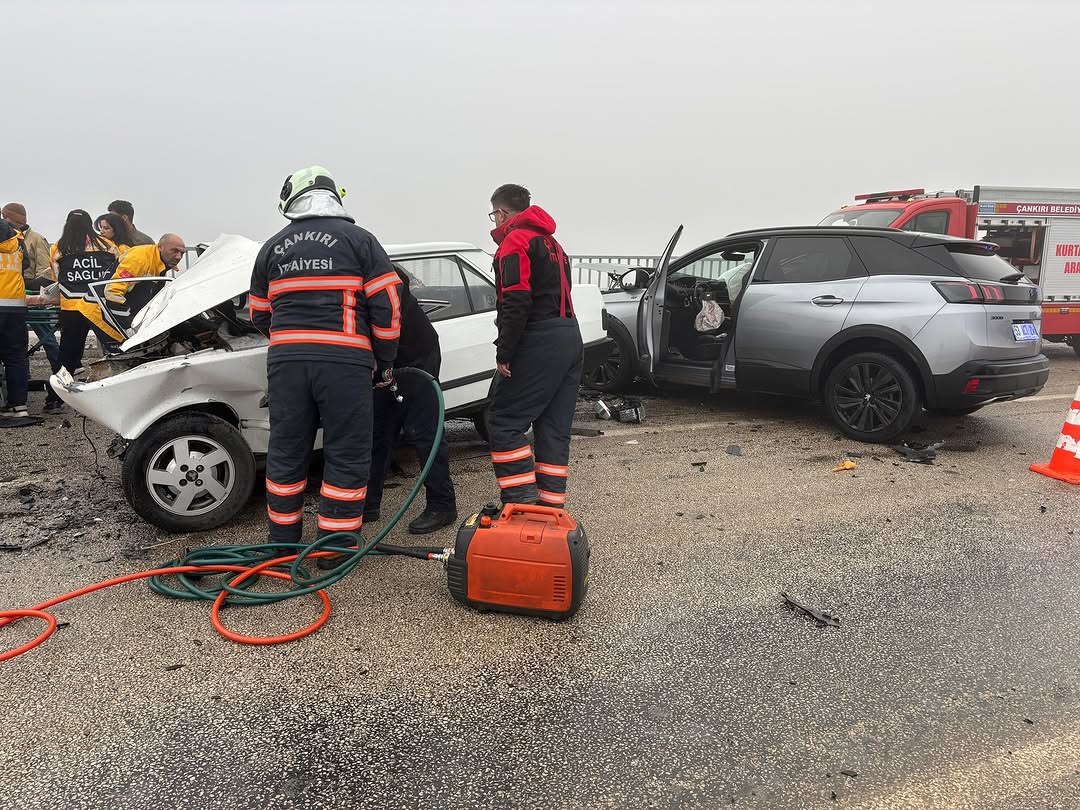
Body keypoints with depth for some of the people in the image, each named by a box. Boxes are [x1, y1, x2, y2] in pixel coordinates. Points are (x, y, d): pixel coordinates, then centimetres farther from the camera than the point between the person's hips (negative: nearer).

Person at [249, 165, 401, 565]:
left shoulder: (272, 247, 15)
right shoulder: (358, 239, 4)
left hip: (285, 362, 4)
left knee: (286, 452, 15)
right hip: (344, 363, -4)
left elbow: (259, 314, 20)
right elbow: (387, 307, -2)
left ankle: (282, 539, 26)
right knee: (346, 456, 5)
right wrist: (384, 363, 6)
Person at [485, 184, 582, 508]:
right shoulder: (550, 242, 25)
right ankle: (551, 505, 11)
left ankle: (523, 502, -10)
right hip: (570, 338, 9)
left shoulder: (514, 242, -5)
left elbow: (516, 303, -17)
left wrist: (504, 353, -14)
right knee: (554, 427, 9)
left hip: (539, 343, -9)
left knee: (504, 422, -5)